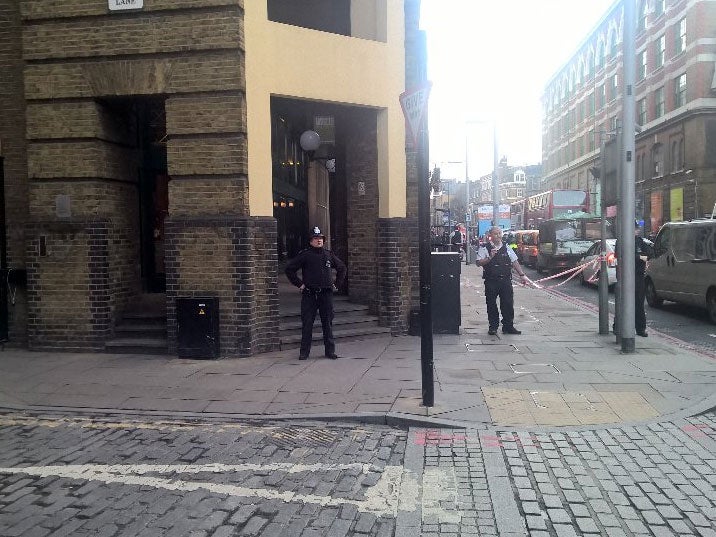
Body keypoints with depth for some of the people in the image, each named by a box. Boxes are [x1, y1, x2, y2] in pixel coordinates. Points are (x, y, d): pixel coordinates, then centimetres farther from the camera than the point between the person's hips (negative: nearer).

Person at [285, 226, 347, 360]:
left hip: (326, 294, 3)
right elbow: (289, 269, 2)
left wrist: (337, 284, 15)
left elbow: (342, 268, 24)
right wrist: (299, 284, -1)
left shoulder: (329, 254, 10)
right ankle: (304, 352, 8)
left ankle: (330, 351, 15)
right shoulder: (304, 255, -1)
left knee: (328, 323, 7)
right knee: (307, 324, 0)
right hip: (309, 295, -3)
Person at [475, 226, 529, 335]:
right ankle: (493, 327, 13)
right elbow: (478, 263, -6)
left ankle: (508, 326, 13)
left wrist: (522, 275, 11)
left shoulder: (506, 248, 12)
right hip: (491, 282, -3)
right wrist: (490, 257, -18)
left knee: (508, 304, 3)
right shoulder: (485, 248, 0)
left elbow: (515, 262, 16)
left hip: (506, 280, 3)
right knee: (491, 305, 3)